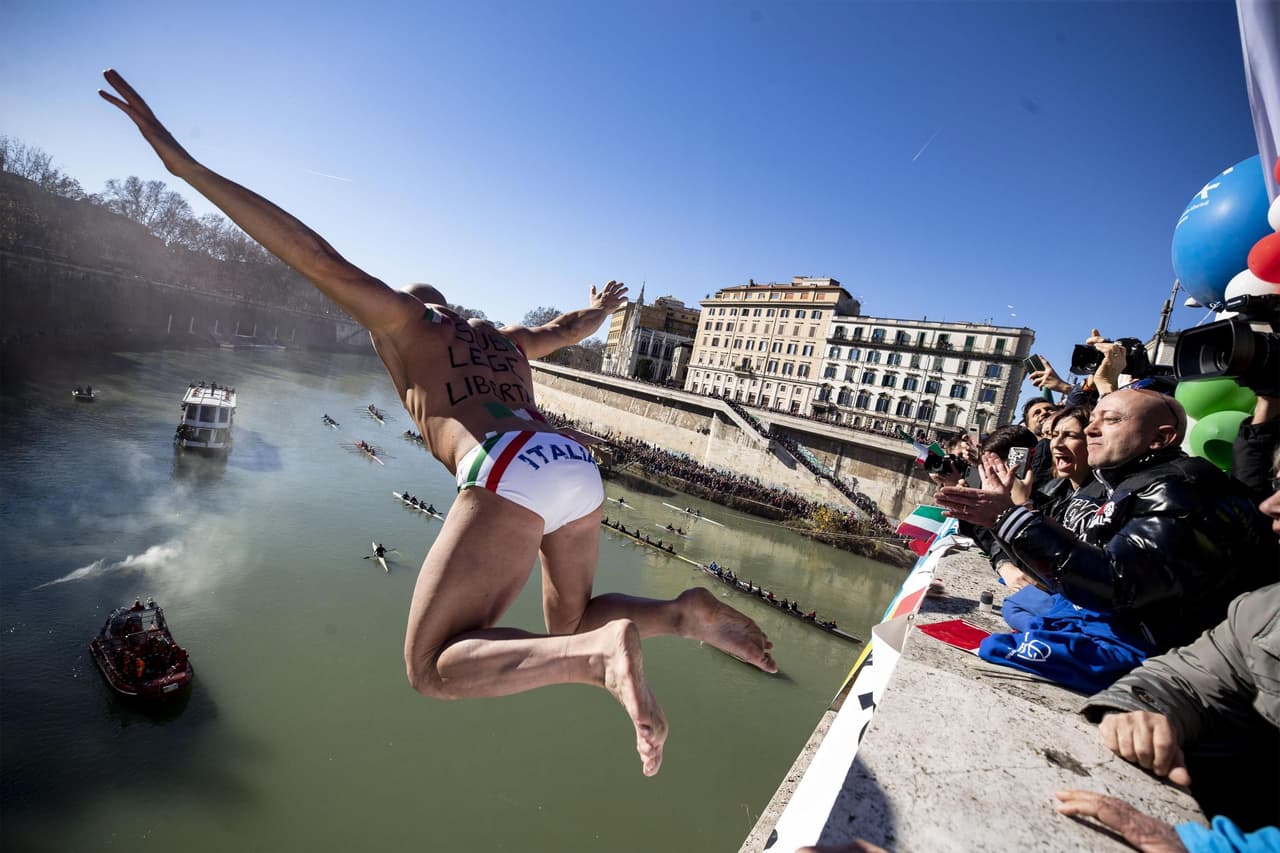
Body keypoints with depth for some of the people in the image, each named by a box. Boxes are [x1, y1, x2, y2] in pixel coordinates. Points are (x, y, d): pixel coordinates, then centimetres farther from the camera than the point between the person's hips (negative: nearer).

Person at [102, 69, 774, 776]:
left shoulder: (406, 320, 20)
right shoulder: (506, 340, 35)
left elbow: (315, 257, 12)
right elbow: (572, 325, 50)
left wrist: (181, 161, 15)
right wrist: (604, 307, 73)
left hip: (509, 475, -7)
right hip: (578, 468, 7)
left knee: (432, 668, 0)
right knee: (567, 625, 27)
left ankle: (603, 651, -24)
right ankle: (683, 612, 1)